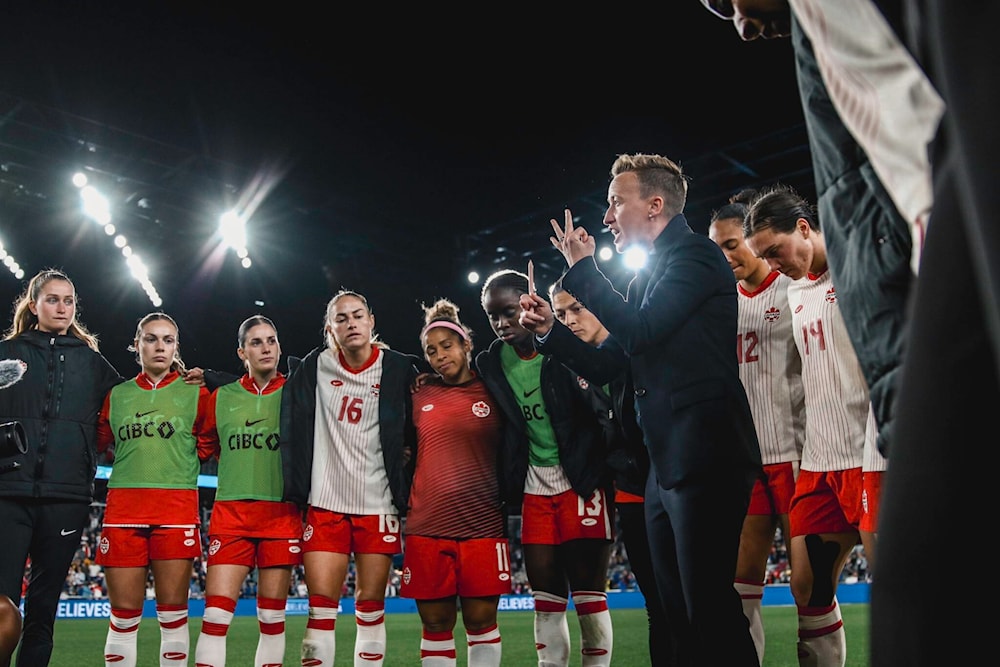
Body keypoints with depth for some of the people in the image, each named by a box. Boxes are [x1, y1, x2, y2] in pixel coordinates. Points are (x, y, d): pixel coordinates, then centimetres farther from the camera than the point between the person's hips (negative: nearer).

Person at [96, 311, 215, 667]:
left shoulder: (195, 393, 7)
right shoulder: (117, 395, 13)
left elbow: (207, 445, 15)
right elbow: (102, 444, 21)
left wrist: (179, 460, 4)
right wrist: (137, 459, 9)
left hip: (177, 510, -1)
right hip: (123, 509, 2)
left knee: (173, 613, 1)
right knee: (123, 617, 3)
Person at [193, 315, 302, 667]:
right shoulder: (220, 398, 7)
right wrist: (243, 468, 12)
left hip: (282, 513, -1)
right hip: (231, 512, 1)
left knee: (272, 618, 6)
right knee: (215, 614, -5)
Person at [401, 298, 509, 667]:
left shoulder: (492, 393, 1)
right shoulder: (419, 397, 7)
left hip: (483, 526, -1)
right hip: (426, 528, 2)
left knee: (481, 621, 5)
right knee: (435, 624, 6)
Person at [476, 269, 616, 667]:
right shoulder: (492, 363, 4)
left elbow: (606, 410, -11)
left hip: (581, 481, -4)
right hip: (534, 487, 4)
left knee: (588, 594, 1)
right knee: (546, 598, 9)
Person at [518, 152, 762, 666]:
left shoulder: (695, 254, -6)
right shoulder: (646, 278, 19)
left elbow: (640, 332, -19)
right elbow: (607, 366, 20)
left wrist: (582, 268, -8)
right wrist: (549, 331, 6)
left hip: (704, 458, -9)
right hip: (666, 466, 9)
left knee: (710, 609, -7)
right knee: (680, 613, 13)